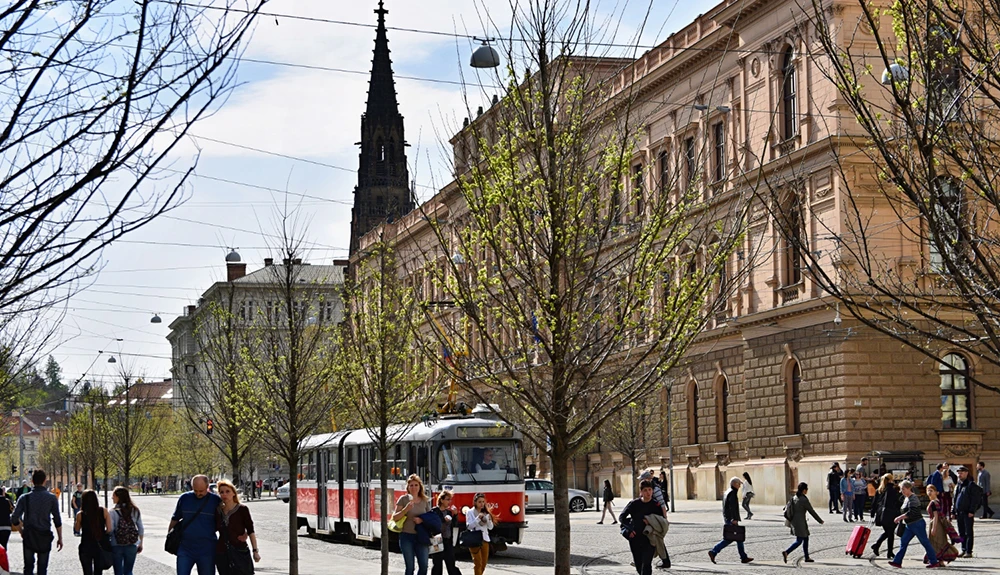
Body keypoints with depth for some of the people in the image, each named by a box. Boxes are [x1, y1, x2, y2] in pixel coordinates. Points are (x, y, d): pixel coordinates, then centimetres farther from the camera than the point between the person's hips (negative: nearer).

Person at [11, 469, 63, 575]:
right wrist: (60, 538, 2)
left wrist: (22, 531, 11)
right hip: (45, 537, -1)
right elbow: (57, 520, -6)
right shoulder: (52, 498, -6)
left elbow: (14, 519, -5)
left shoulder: (24, 498, -3)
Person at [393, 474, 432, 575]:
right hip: (407, 536, -3)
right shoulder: (403, 499, -1)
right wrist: (406, 509, -19)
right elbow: (395, 518, -4)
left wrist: (421, 520, -10)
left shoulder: (425, 501, 8)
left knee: (423, 566, -3)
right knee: (410, 567, -2)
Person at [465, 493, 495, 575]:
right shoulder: (470, 512, -2)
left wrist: (489, 519, -8)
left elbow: (490, 527, 10)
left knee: (483, 564, 7)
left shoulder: (485, 513, 13)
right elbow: (469, 526, -12)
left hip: (485, 540, 5)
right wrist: (478, 518, -20)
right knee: (478, 563, -10)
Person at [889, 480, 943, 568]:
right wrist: (901, 519, 12)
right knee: (903, 541, 5)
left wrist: (899, 518, -25)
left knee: (925, 542, -2)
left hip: (917, 524, -10)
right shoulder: (906, 498, 13)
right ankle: (897, 561, 4)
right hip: (910, 525, 10)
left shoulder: (913, 498, -18)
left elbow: (911, 512, -28)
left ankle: (934, 562, 6)